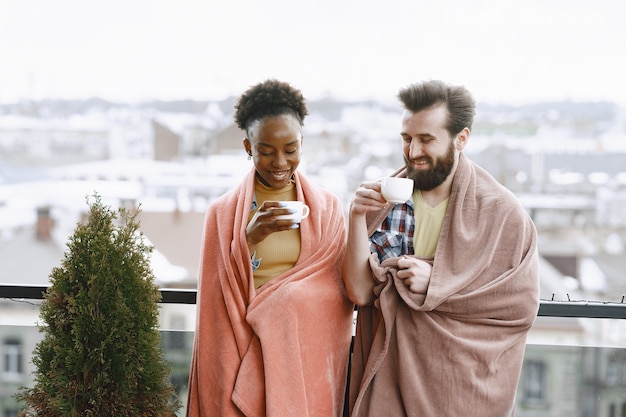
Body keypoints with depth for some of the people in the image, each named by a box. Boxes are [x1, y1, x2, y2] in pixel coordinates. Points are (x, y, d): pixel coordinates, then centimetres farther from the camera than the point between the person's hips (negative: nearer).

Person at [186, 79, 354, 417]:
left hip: (308, 359, 1)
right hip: (244, 359, 0)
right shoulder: (223, 212, -1)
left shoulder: (327, 208, 2)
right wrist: (248, 239, -20)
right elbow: (219, 300, -6)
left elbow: (341, 294, -3)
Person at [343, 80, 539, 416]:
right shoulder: (384, 200, -2)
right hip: (392, 376, 2)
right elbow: (360, 292, -8)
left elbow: (522, 305, -12)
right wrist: (356, 217, -20)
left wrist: (436, 284, -17)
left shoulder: (502, 213, -8)